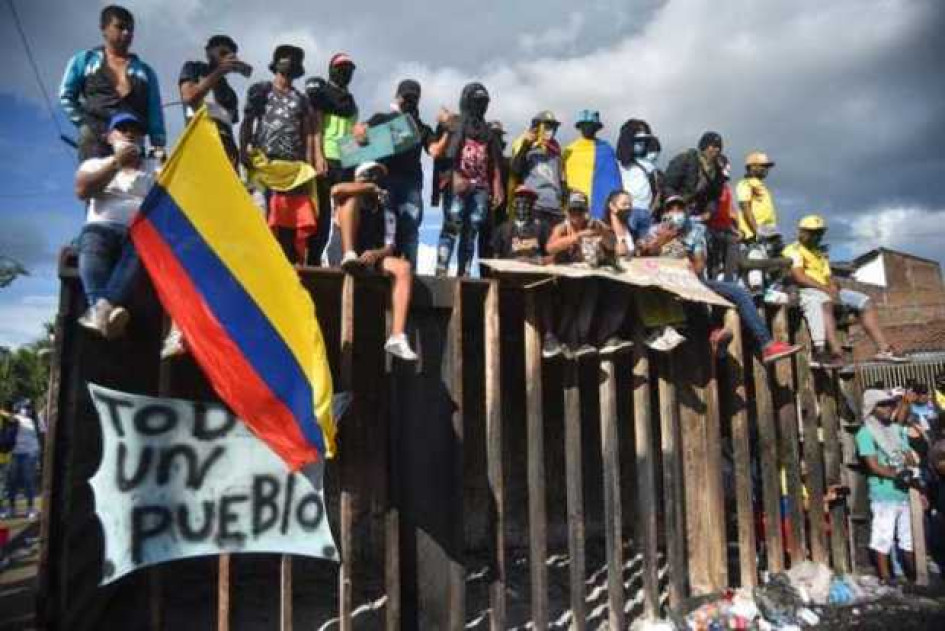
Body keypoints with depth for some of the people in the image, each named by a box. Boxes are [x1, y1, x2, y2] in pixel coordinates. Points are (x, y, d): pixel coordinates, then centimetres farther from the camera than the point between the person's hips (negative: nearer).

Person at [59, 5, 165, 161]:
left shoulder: (145, 71, 22)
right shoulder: (84, 60, 20)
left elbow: (154, 113, 12)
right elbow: (66, 96, 15)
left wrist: (158, 145, -3)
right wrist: (86, 124, -1)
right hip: (95, 138, -1)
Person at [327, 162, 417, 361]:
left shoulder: (386, 212, 17)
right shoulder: (352, 196, 9)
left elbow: (389, 247, 4)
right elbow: (336, 189, -19)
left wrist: (376, 254, -20)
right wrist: (370, 187, -8)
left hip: (370, 257, 3)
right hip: (341, 255, -3)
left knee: (404, 268, -26)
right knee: (352, 199, -15)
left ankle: (397, 338, -33)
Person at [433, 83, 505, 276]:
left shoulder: (488, 131, 24)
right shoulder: (452, 124, 10)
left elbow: (494, 163, 18)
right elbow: (443, 154, -2)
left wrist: (497, 189, 7)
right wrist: (453, 177, -16)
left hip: (481, 187, 5)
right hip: (457, 184, -5)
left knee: (471, 232, 0)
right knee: (451, 227, -15)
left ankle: (463, 273, 1)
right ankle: (441, 272, -18)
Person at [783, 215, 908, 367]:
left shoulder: (820, 253, 30)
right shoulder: (793, 250, 3)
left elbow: (828, 277, 19)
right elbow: (799, 276, -12)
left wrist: (833, 288, -6)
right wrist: (826, 289, -19)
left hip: (827, 292, 9)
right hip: (806, 291, -9)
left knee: (866, 302, -1)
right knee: (824, 302, -41)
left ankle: (883, 349, -9)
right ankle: (836, 353, -56)